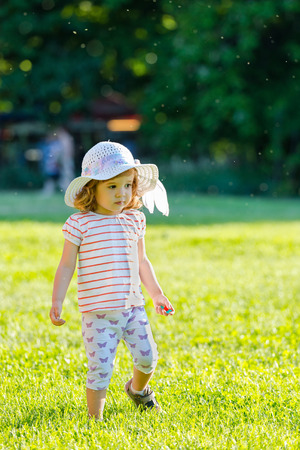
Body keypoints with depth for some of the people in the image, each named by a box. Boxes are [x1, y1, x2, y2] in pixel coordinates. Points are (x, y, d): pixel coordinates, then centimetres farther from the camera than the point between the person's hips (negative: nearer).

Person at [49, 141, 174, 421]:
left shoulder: (134, 220, 7)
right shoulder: (80, 223, -8)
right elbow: (66, 266, -4)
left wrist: (156, 294, 20)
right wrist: (56, 302, -9)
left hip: (133, 307, 5)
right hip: (98, 311, -4)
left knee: (147, 358, 8)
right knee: (101, 368, -6)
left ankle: (138, 389, 41)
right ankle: (94, 419, 10)